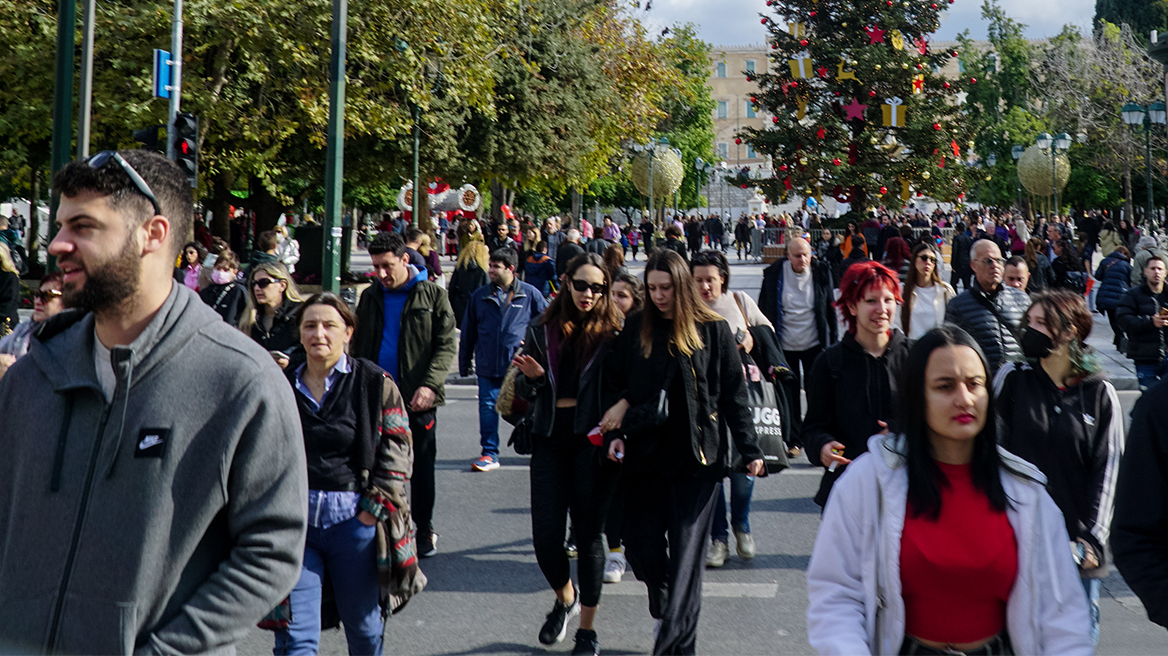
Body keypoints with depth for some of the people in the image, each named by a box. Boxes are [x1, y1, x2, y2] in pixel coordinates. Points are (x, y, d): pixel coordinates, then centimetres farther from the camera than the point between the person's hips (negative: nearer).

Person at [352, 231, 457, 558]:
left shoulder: (432, 294, -2)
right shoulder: (370, 297, 10)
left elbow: (447, 345, -6)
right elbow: (358, 347, 15)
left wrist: (430, 384, -19)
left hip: (417, 398, -3)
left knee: (421, 465, 6)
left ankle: (424, 529, 20)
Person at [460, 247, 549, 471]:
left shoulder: (530, 295, 0)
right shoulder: (480, 296, 7)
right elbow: (468, 333, 13)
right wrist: (464, 364, 14)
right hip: (488, 366, 2)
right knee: (488, 407, -1)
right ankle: (490, 453, 8)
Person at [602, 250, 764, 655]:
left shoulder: (712, 330, 0)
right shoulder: (636, 329, 8)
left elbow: (734, 396, 1)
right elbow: (616, 385, 13)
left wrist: (749, 451, -4)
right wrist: (616, 434, 0)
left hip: (697, 457, -3)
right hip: (645, 454, 3)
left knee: (686, 553, -5)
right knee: (640, 546, 4)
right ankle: (666, 610, 32)